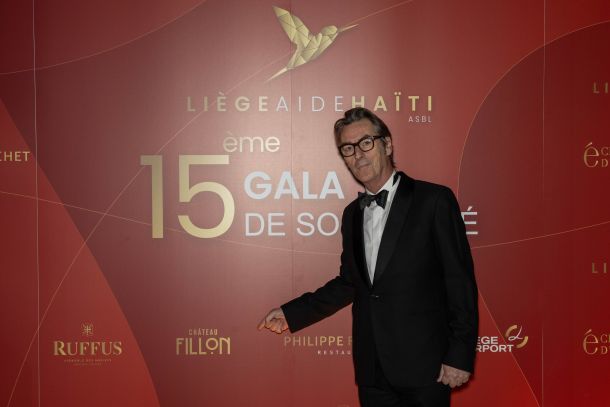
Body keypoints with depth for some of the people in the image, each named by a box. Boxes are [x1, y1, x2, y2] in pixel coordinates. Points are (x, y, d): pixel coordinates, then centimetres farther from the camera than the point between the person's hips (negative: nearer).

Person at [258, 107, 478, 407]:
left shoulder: (434, 200, -8)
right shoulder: (352, 214, 12)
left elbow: (461, 281, -9)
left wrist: (460, 356, -12)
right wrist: (291, 313, 10)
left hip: (423, 367, -5)